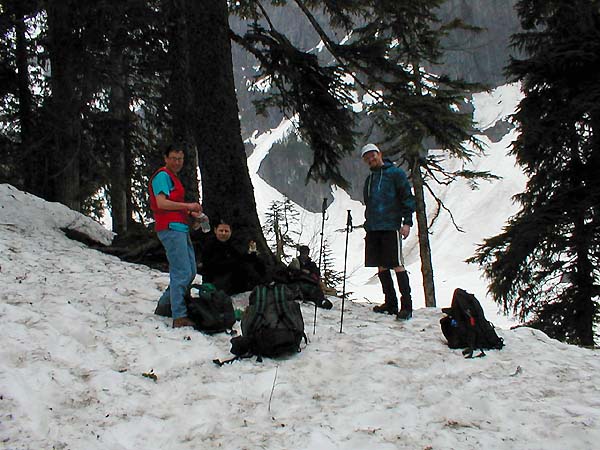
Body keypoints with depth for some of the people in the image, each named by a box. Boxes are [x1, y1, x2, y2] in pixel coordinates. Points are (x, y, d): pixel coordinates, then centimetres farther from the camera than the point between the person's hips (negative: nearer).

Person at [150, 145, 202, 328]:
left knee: (190, 272, 12)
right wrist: (188, 205, -18)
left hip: (181, 228, 10)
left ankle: (164, 306, 21)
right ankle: (179, 317, -11)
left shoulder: (173, 177, 24)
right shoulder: (162, 175, -7)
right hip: (170, 229, -10)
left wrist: (191, 214, 12)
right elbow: (161, 203, -19)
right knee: (182, 272, -13)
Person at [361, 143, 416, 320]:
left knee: (397, 265, -9)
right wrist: (368, 224, 17)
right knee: (381, 267, 7)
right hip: (373, 229, 7)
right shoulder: (369, 179, 19)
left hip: (391, 226, -7)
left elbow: (408, 197, -4)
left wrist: (407, 222, -13)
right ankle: (390, 303, 15)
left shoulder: (395, 173, 0)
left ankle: (406, 306, -5)